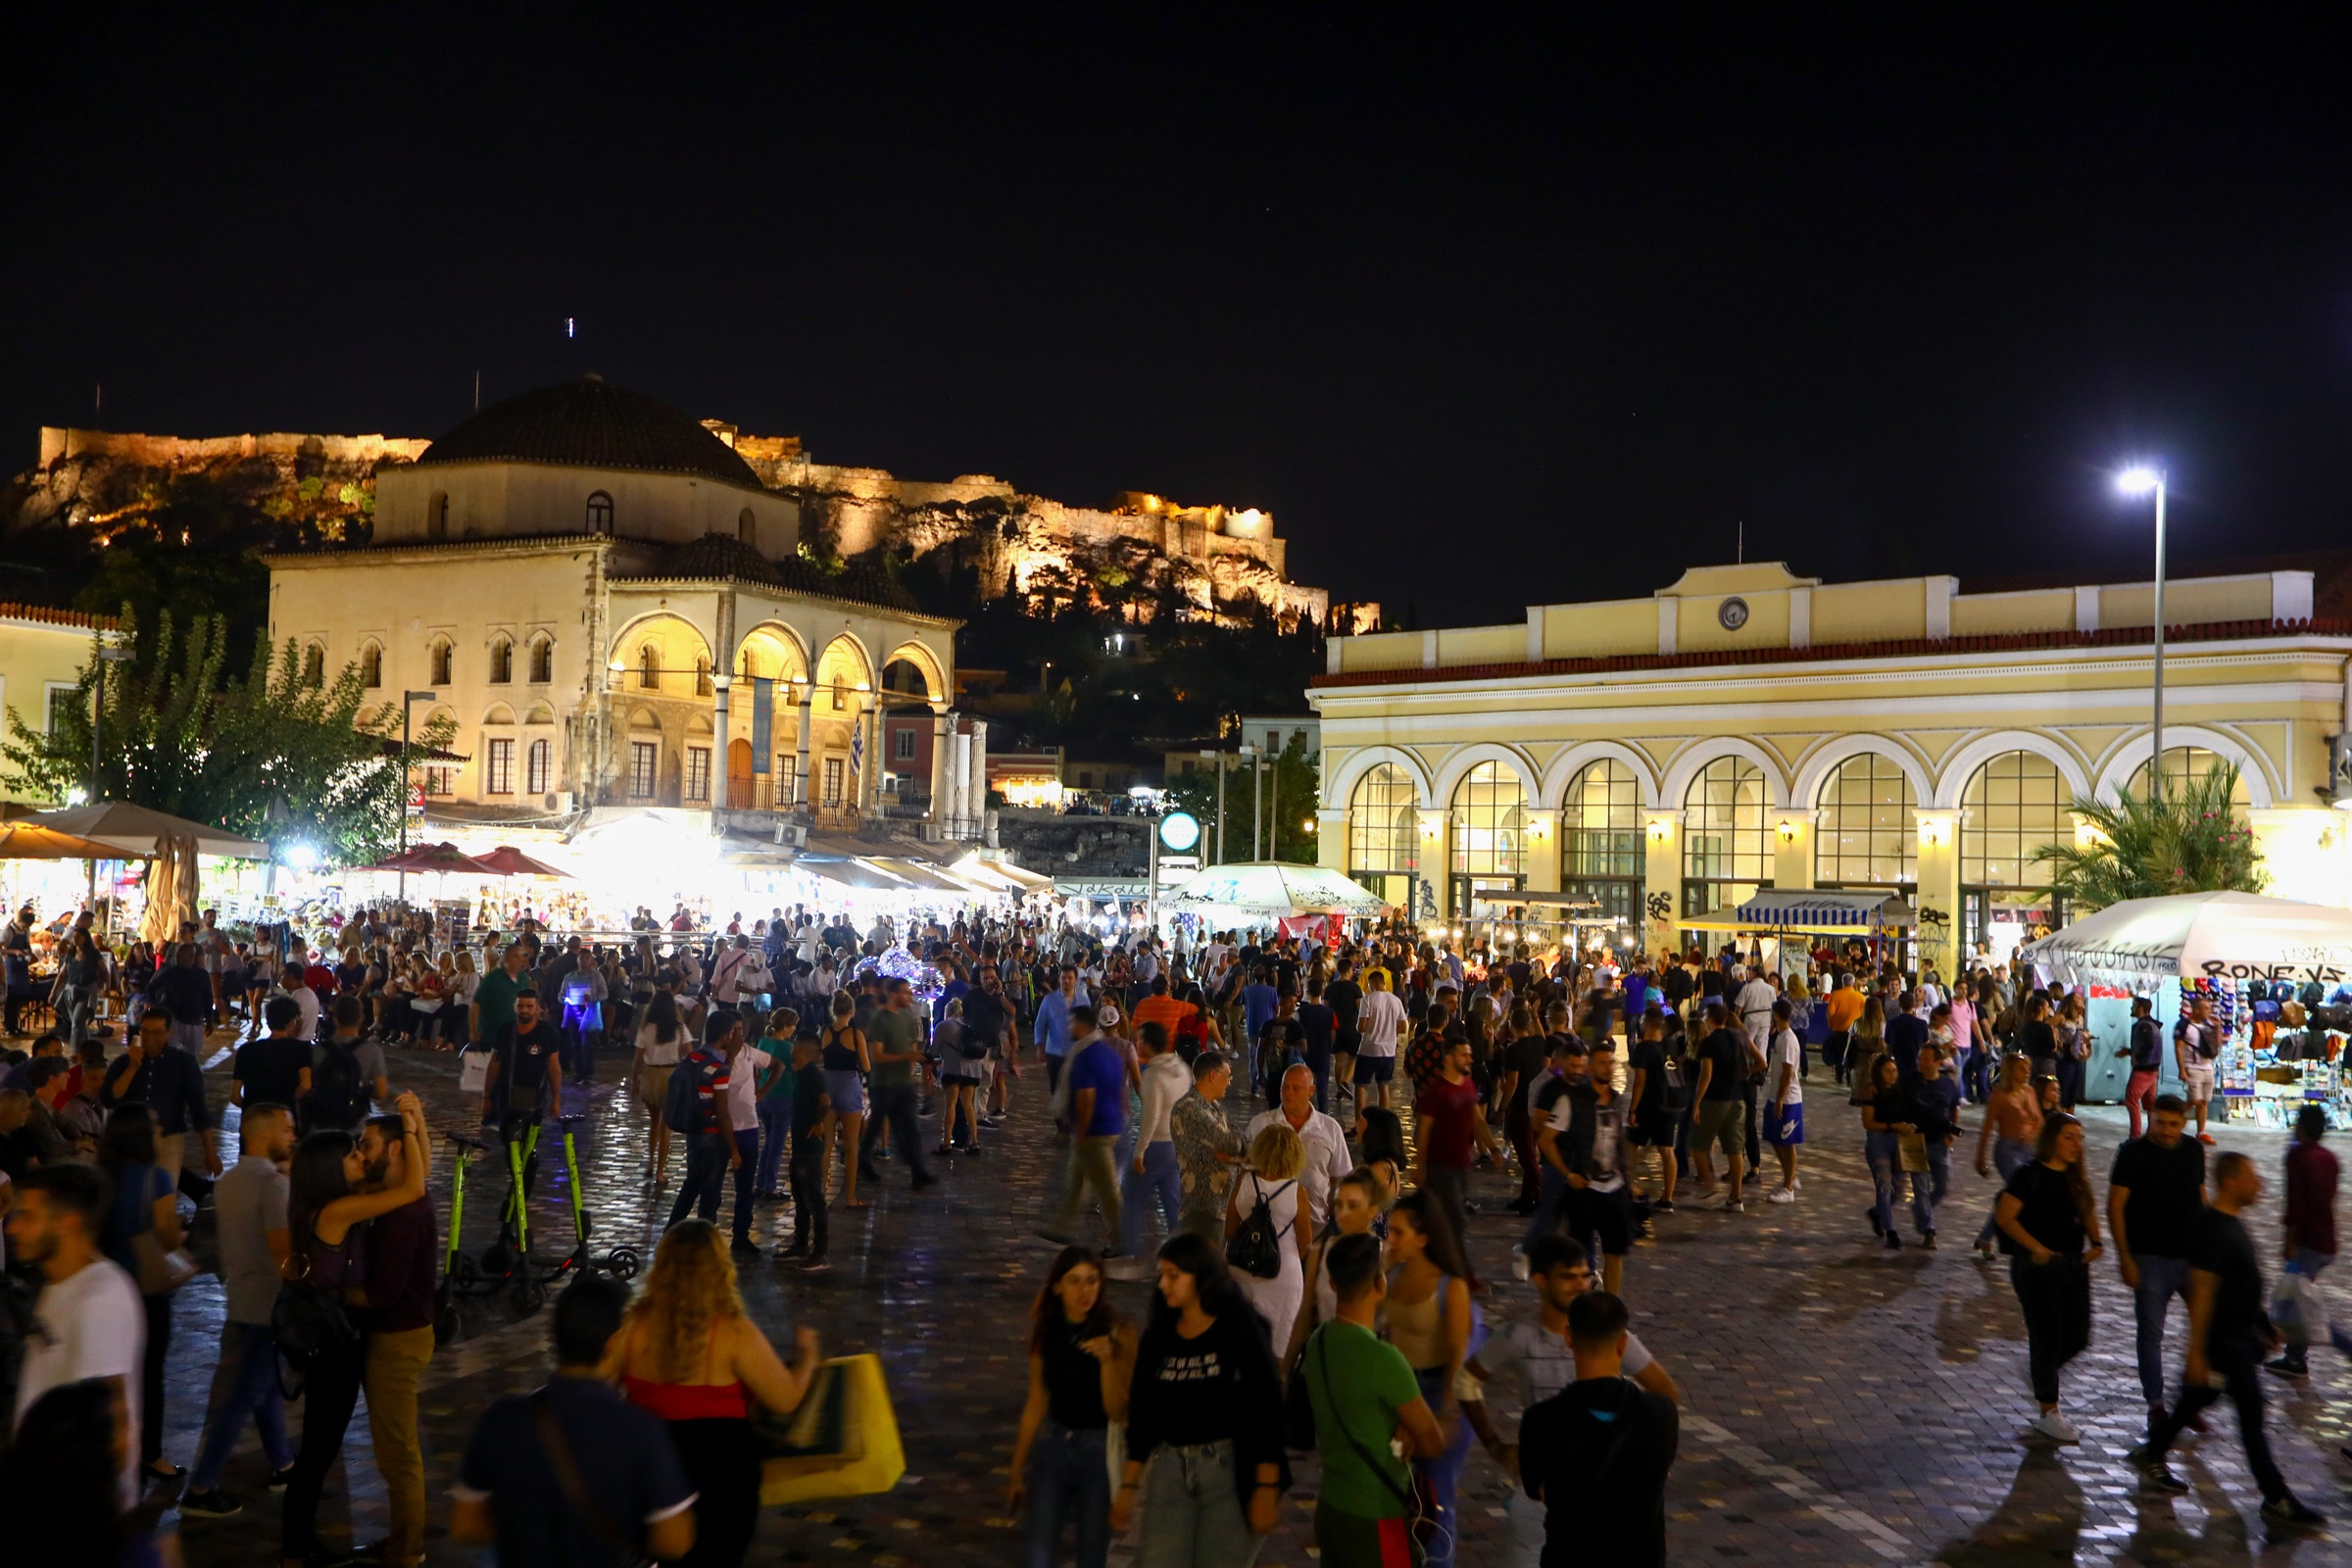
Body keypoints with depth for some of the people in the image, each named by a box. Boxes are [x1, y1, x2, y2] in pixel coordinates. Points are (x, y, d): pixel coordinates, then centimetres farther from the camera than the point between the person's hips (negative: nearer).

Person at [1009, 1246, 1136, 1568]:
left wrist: (1107, 1360, -29)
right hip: (1052, 1448, 3)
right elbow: (1036, 1405, 10)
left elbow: (1117, 1411, -13)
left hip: (1100, 1452, -3)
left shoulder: (1117, 1333, -12)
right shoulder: (1045, 1332, 0)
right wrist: (1017, 1470, 16)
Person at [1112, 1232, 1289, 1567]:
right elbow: (1142, 1415, 11)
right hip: (1169, 1469, 4)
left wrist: (1267, 1487, -14)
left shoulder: (1242, 1332, -6)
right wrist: (1128, 1486, 9)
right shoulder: (1156, 1338, 7)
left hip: (1231, 1469, -4)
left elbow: (1267, 1411, -9)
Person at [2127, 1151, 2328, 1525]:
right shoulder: (2215, 1229, -22)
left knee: (2197, 1397, 18)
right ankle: (2277, 1501, 7)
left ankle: (2151, 1456, 31)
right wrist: (2196, 1351, -23)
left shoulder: (2231, 1223, 8)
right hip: (2225, 1338, -10)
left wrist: (2264, 1326, 23)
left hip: (2240, 1333, 10)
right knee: (2252, 1414, -2)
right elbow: (2202, 1289, -23)